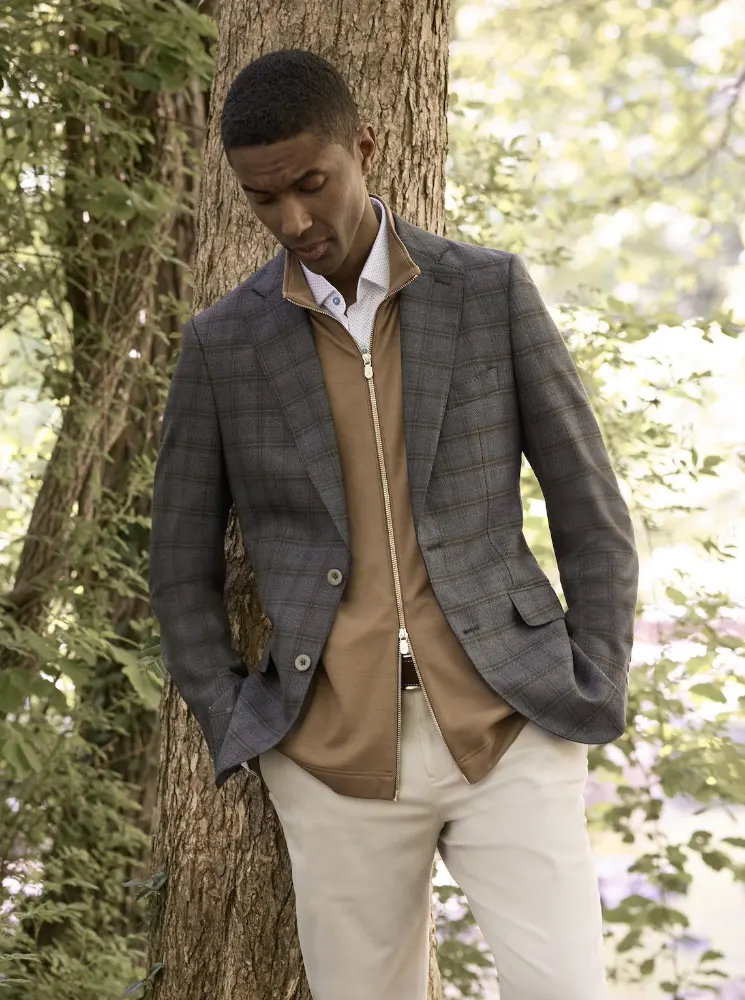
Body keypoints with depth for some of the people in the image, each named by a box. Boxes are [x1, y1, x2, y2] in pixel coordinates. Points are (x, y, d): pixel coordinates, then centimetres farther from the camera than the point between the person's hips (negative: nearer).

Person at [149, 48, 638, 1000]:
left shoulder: (493, 290, 0)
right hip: (338, 755, 1)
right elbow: (182, 568, 11)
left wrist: (593, 707, -1)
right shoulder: (221, 343, 3)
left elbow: (591, 510, 4)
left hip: (506, 730, -1)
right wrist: (240, 736, 2)